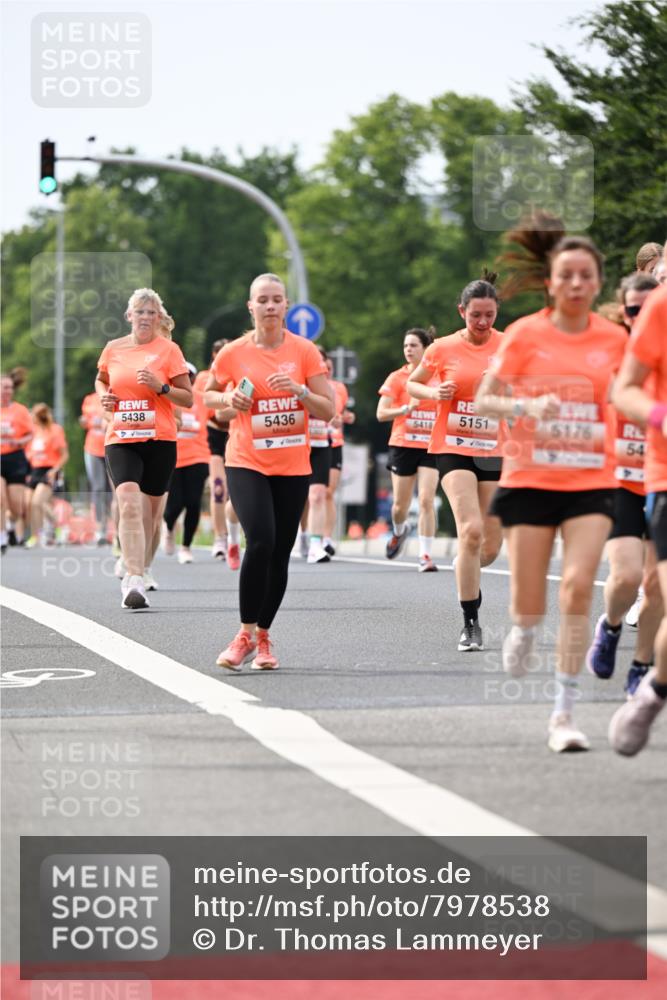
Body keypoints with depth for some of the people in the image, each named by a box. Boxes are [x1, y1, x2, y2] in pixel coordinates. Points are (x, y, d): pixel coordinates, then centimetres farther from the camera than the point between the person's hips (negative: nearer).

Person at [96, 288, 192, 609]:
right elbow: (101, 379, 28)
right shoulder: (113, 349, 8)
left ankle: (138, 574, 26)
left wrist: (160, 386, -15)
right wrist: (103, 395, 6)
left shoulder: (168, 350, 0)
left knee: (150, 509, 7)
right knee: (129, 502, -19)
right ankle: (134, 579, -27)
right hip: (120, 439, 0)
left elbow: (188, 398, 1)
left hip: (159, 440, 0)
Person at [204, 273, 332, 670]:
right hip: (247, 463, -2)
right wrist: (228, 400, -6)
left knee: (280, 555, 4)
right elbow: (208, 394, 15)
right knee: (260, 542, -21)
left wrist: (299, 390, -18)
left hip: (293, 467, 2)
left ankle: (263, 637, 20)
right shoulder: (234, 354, -2)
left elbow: (328, 411, -1)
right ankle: (246, 634, -9)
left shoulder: (304, 351, -1)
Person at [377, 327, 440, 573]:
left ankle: (425, 555, -10)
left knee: (427, 500, -14)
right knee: (401, 505, 7)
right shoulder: (397, 377, 1)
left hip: (431, 447, 0)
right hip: (403, 445, 0)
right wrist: (406, 409, -18)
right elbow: (381, 413, -5)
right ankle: (399, 532, 42)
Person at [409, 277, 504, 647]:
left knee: (490, 547, 4)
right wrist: (435, 393, -8)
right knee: (471, 530, -21)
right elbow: (412, 384, 12)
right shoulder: (444, 348, -2)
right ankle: (470, 623, -13)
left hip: (493, 451, 2)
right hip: (453, 447, -2)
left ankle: (466, 574, 42)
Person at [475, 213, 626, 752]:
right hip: (529, 479, -1)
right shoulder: (525, 334, -4)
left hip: (591, 481, 1)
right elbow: (484, 400, -2)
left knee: (578, 585, -16)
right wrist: (527, 407, -19)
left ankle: (565, 713, -9)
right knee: (530, 600, 2)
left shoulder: (614, 338, 2)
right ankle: (523, 631, 42)